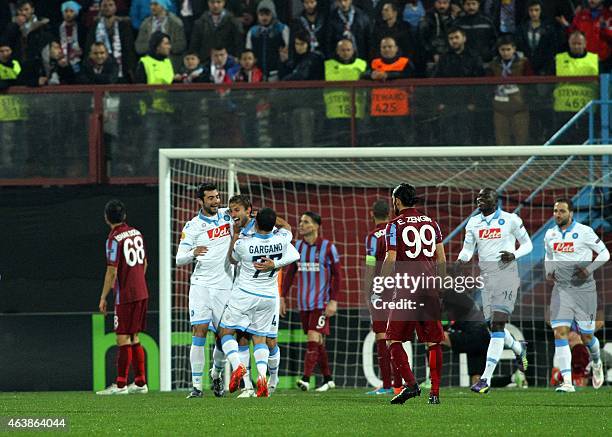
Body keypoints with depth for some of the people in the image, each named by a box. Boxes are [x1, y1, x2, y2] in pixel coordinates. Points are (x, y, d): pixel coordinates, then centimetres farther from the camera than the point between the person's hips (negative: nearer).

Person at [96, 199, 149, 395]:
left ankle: (120, 385, -5)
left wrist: (103, 298, -10)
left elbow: (112, 271, -16)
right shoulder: (137, 234, 9)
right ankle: (140, 383, 14)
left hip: (125, 296, -8)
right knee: (134, 338, 13)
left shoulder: (114, 239, -14)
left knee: (123, 339, -5)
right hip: (141, 293, 8)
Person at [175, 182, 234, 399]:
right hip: (201, 284, -3)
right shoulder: (193, 226, -2)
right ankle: (196, 385, -13)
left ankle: (216, 374, 29)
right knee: (199, 331, -14)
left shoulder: (227, 215, 7)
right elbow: (179, 259, -4)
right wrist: (193, 253, -25)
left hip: (225, 286, 3)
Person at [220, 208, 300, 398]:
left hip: (244, 294, -3)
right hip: (269, 297, 3)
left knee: (226, 331, 11)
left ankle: (236, 366, -14)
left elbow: (233, 259, 4)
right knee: (260, 337, 12)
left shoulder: (242, 244, -20)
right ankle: (262, 376, -10)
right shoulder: (282, 239, -14)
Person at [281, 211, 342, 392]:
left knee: (313, 338, -16)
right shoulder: (298, 246, 7)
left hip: (322, 303, -5)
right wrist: (282, 297, 8)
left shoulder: (328, 247, -7)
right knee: (318, 342, 11)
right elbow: (289, 273, 13)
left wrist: (334, 301, -13)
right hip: (304, 303, 5)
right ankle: (328, 379, 21)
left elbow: (337, 275, -5)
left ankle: (306, 379, -24)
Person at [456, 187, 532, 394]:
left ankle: (486, 378, -17)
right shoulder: (473, 223, 11)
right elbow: (468, 249, 15)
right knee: (492, 325, 10)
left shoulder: (510, 220, -2)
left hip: (506, 272, -6)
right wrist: (461, 259, -7)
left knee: (497, 324, -14)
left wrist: (514, 255, -13)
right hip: (486, 275, 6)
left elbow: (527, 244, 6)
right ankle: (519, 349, 42)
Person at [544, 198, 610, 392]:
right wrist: (548, 272, 5)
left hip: (583, 287, -3)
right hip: (561, 288, 3)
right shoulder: (550, 235, 7)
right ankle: (567, 382, -14)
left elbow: (604, 253, -3)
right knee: (560, 333, -12)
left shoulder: (584, 231, -7)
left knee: (586, 337, 4)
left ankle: (596, 362, 40)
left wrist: (589, 269, -16)